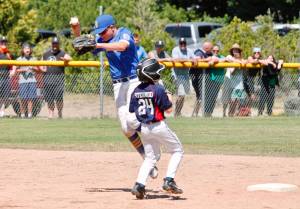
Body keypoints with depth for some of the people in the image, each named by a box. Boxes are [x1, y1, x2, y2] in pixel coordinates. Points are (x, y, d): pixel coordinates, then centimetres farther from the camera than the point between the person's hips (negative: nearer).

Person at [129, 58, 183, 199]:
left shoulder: (136, 91, 1)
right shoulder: (158, 89, -16)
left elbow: (132, 111, 7)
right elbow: (168, 110, -11)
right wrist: (169, 98, 7)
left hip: (144, 128, 6)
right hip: (158, 126, -6)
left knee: (151, 157, 17)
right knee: (177, 150, 12)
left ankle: (139, 184, 0)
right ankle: (169, 181, -1)